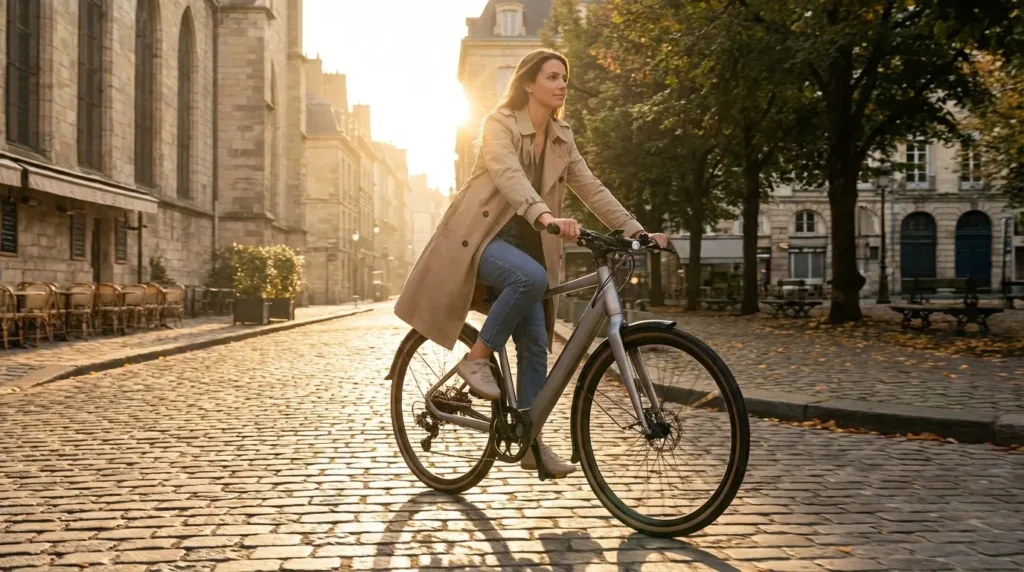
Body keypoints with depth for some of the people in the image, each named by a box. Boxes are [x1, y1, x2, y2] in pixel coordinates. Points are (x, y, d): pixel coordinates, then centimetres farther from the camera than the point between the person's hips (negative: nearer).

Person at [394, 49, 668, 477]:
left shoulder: (561, 138, 10)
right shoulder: (499, 123, -10)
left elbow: (591, 188, 5)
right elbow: (509, 176, -28)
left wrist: (635, 230, -8)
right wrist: (547, 216, -47)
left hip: (525, 243, 6)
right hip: (481, 237, -6)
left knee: (535, 346, -2)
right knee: (531, 277, -37)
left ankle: (531, 442, 7)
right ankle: (477, 357, -18)